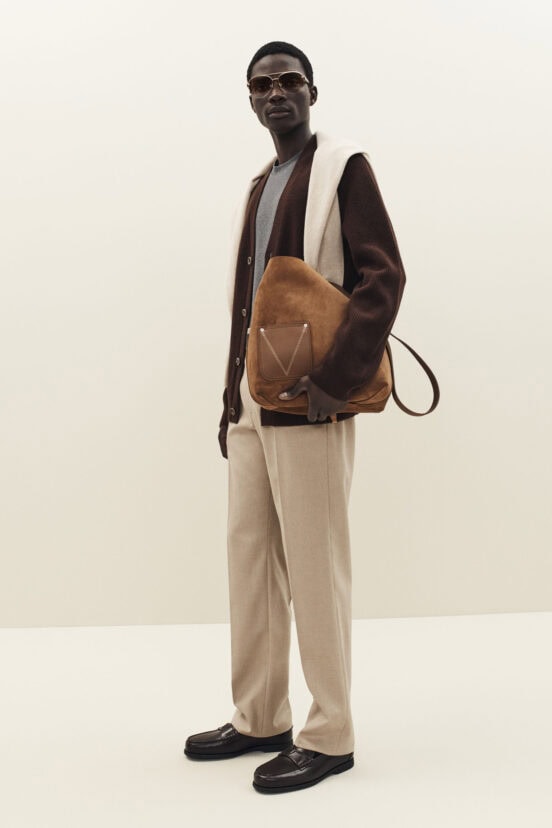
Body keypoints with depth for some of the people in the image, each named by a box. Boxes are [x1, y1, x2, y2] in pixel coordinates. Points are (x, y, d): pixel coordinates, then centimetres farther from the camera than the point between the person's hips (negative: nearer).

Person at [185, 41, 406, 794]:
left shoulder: (343, 167, -1)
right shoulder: (258, 187, 20)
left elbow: (384, 276, -11)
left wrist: (336, 379, -20)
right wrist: (231, 398, 15)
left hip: (307, 403, -7)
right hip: (250, 406, 8)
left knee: (313, 565, -4)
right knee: (249, 556, 10)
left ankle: (329, 737, 7)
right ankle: (259, 719, 22)